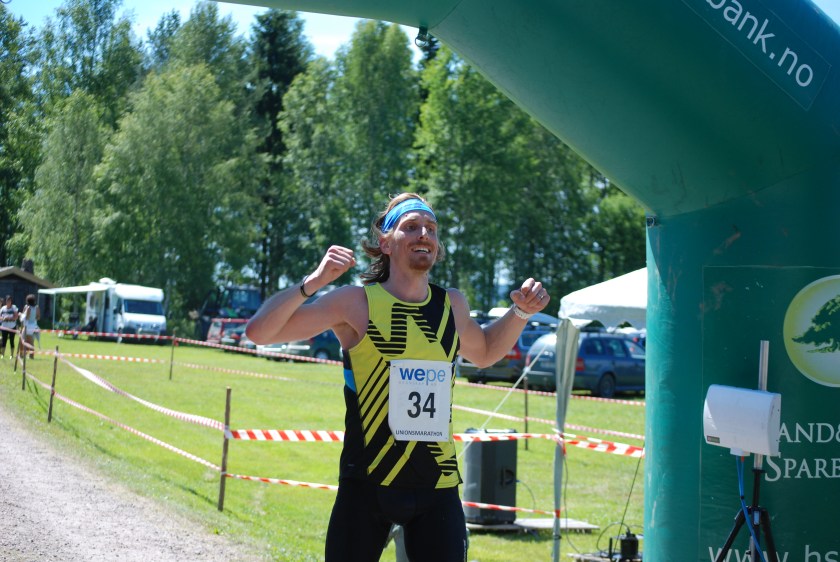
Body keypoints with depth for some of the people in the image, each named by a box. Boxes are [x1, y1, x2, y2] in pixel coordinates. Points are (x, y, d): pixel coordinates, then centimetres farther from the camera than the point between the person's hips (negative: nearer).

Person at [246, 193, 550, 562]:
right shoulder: (356, 303, -5)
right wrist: (313, 282, -20)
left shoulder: (452, 305, 8)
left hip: (438, 487, 4)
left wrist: (521, 313, 14)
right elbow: (259, 332, -9)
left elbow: (484, 352, 30)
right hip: (366, 485, -3)